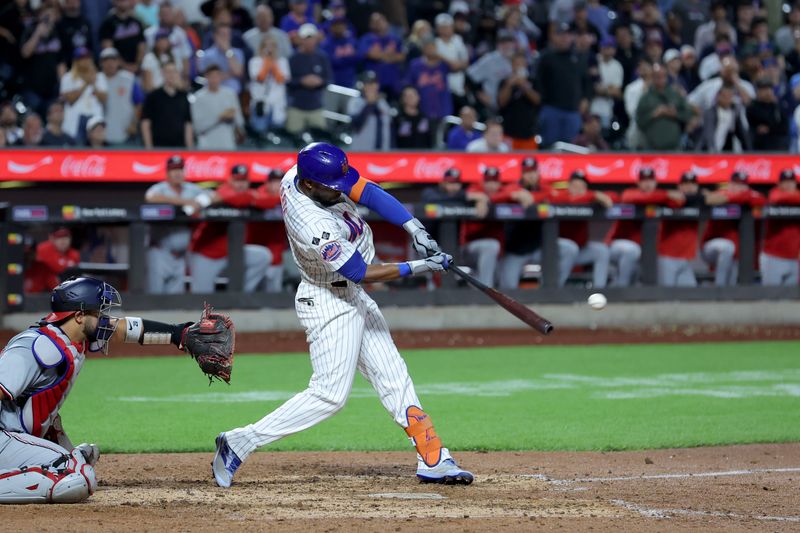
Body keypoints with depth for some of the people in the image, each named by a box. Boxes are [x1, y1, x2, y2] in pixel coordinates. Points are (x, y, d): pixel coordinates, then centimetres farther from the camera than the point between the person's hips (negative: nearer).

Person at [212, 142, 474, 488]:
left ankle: (433, 460, 12)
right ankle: (241, 443, 0)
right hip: (329, 305, -10)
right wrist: (418, 267, -22)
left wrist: (416, 230, -18)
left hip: (351, 297, 10)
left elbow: (368, 193, -9)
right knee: (330, 394, -7)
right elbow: (361, 273, -26)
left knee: (393, 378, 9)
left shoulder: (297, 175, -12)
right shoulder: (315, 228, -35)